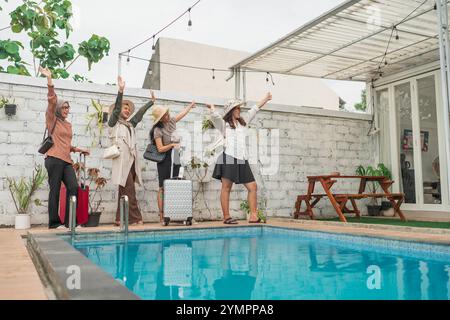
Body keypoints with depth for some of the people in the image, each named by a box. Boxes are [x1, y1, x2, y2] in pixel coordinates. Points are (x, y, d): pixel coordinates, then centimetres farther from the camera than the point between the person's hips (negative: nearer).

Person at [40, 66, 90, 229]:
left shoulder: (68, 124, 22)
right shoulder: (52, 120, 4)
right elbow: (52, 100, -9)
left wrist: (77, 149, 18)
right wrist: (49, 79, -19)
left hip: (66, 160, 6)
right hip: (54, 159, -6)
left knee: (73, 188, -6)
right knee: (55, 190, -4)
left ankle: (70, 222, 0)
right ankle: (54, 223, 4)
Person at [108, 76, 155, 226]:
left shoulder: (130, 124, 23)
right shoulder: (114, 123, 7)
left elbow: (140, 113, 30)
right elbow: (115, 108, -6)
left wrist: (151, 102, 37)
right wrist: (121, 91, -16)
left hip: (132, 161, 7)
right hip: (122, 160, -6)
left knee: (125, 190, 5)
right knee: (129, 190, -10)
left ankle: (121, 219, 7)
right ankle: (135, 218, -8)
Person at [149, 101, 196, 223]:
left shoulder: (171, 121, 7)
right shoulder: (158, 130, -11)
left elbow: (182, 113, 26)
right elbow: (160, 149, -15)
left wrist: (190, 105, 39)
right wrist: (172, 145, -27)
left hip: (175, 158, 6)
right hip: (165, 159, -6)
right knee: (163, 188, -5)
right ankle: (161, 215, -3)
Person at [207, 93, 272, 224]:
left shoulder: (243, 123, 23)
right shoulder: (223, 124, 7)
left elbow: (254, 109, 29)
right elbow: (215, 116, -12)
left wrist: (266, 99, 36)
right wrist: (212, 108, -29)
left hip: (242, 159, 6)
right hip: (229, 158, -6)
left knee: (252, 186, 1)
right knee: (226, 188, -5)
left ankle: (253, 216, 3)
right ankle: (226, 217, -2)